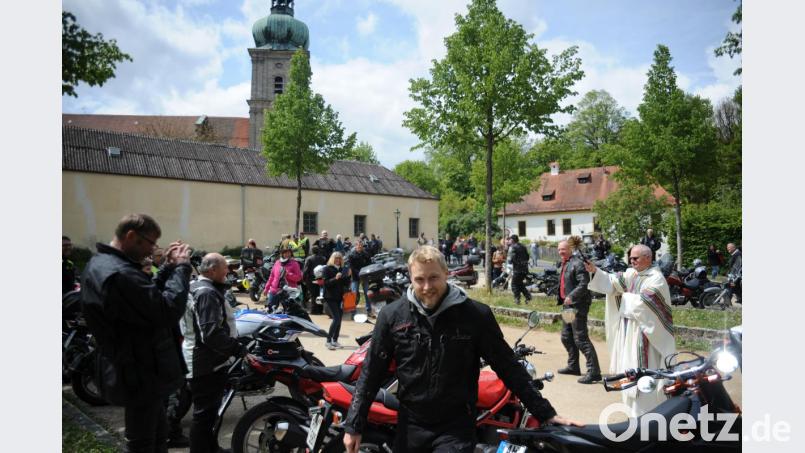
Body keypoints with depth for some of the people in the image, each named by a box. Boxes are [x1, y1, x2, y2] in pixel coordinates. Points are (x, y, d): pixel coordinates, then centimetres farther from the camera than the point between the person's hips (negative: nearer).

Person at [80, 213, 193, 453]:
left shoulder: (101, 264, 7)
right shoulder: (119, 274, -28)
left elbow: (150, 297, 11)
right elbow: (169, 310, -32)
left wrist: (169, 268, 1)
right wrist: (182, 267, -21)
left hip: (136, 370, 11)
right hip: (141, 374, -11)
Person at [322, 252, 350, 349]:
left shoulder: (342, 269, 13)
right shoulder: (327, 269, -2)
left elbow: (347, 285, 12)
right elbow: (326, 283, -12)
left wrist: (348, 276, -3)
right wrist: (335, 278, -24)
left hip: (340, 297, 6)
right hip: (330, 297, -6)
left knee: (339, 319, 5)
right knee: (336, 318, -14)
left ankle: (335, 340, 14)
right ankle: (328, 340, -6)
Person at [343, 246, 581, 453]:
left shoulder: (475, 315, -10)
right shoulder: (392, 315, -5)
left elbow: (508, 367, -3)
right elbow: (371, 373, 0)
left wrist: (546, 413, -2)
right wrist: (353, 425, 0)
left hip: (456, 427, -2)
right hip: (410, 426, 2)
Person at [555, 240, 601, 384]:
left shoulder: (577, 264, -14)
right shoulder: (564, 265, 16)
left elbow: (584, 284, -23)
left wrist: (571, 297, -28)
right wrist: (560, 298, 18)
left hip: (577, 306, -10)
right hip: (568, 305, 10)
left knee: (580, 339, -10)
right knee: (566, 337, 18)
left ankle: (594, 372, -5)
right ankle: (573, 366, 32)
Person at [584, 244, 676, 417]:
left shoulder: (656, 278, -12)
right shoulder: (631, 274, 8)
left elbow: (643, 301, -23)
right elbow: (613, 281, -4)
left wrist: (625, 297, -8)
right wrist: (595, 271, -18)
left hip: (645, 332, -7)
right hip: (629, 330, 7)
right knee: (631, 370, 14)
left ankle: (646, 413, 6)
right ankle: (635, 409, 27)